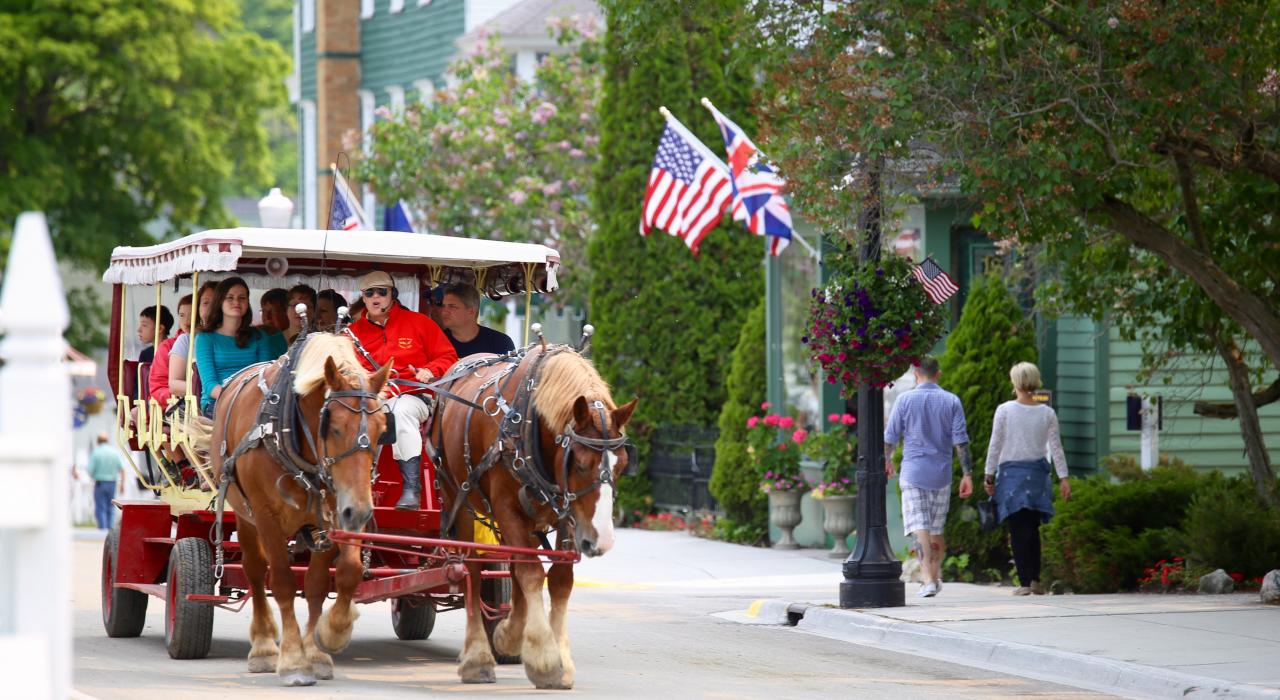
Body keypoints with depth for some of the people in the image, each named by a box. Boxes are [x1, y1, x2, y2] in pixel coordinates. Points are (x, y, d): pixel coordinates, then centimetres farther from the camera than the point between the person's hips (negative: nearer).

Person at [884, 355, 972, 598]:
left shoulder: (905, 400, -3)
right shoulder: (951, 401, 1)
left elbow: (890, 437, 3)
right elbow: (960, 441, -3)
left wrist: (887, 461, 21)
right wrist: (967, 474, 0)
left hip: (914, 471, -3)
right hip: (941, 473, 3)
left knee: (920, 528, -7)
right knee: (937, 529, 15)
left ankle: (929, 580, -18)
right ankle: (936, 576, 22)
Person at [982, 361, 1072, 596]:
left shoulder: (1004, 410, -5)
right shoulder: (1047, 413, 2)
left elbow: (995, 446, -4)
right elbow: (1056, 447, 1)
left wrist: (989, 475, 2)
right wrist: (1063, 478, 3)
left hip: (1011, 472, -3)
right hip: (1037, 472, 3)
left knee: (1018, 530, -1)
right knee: (1032, 528, 13)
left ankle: (1025, 582, -6)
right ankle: (1035, 579, 8)